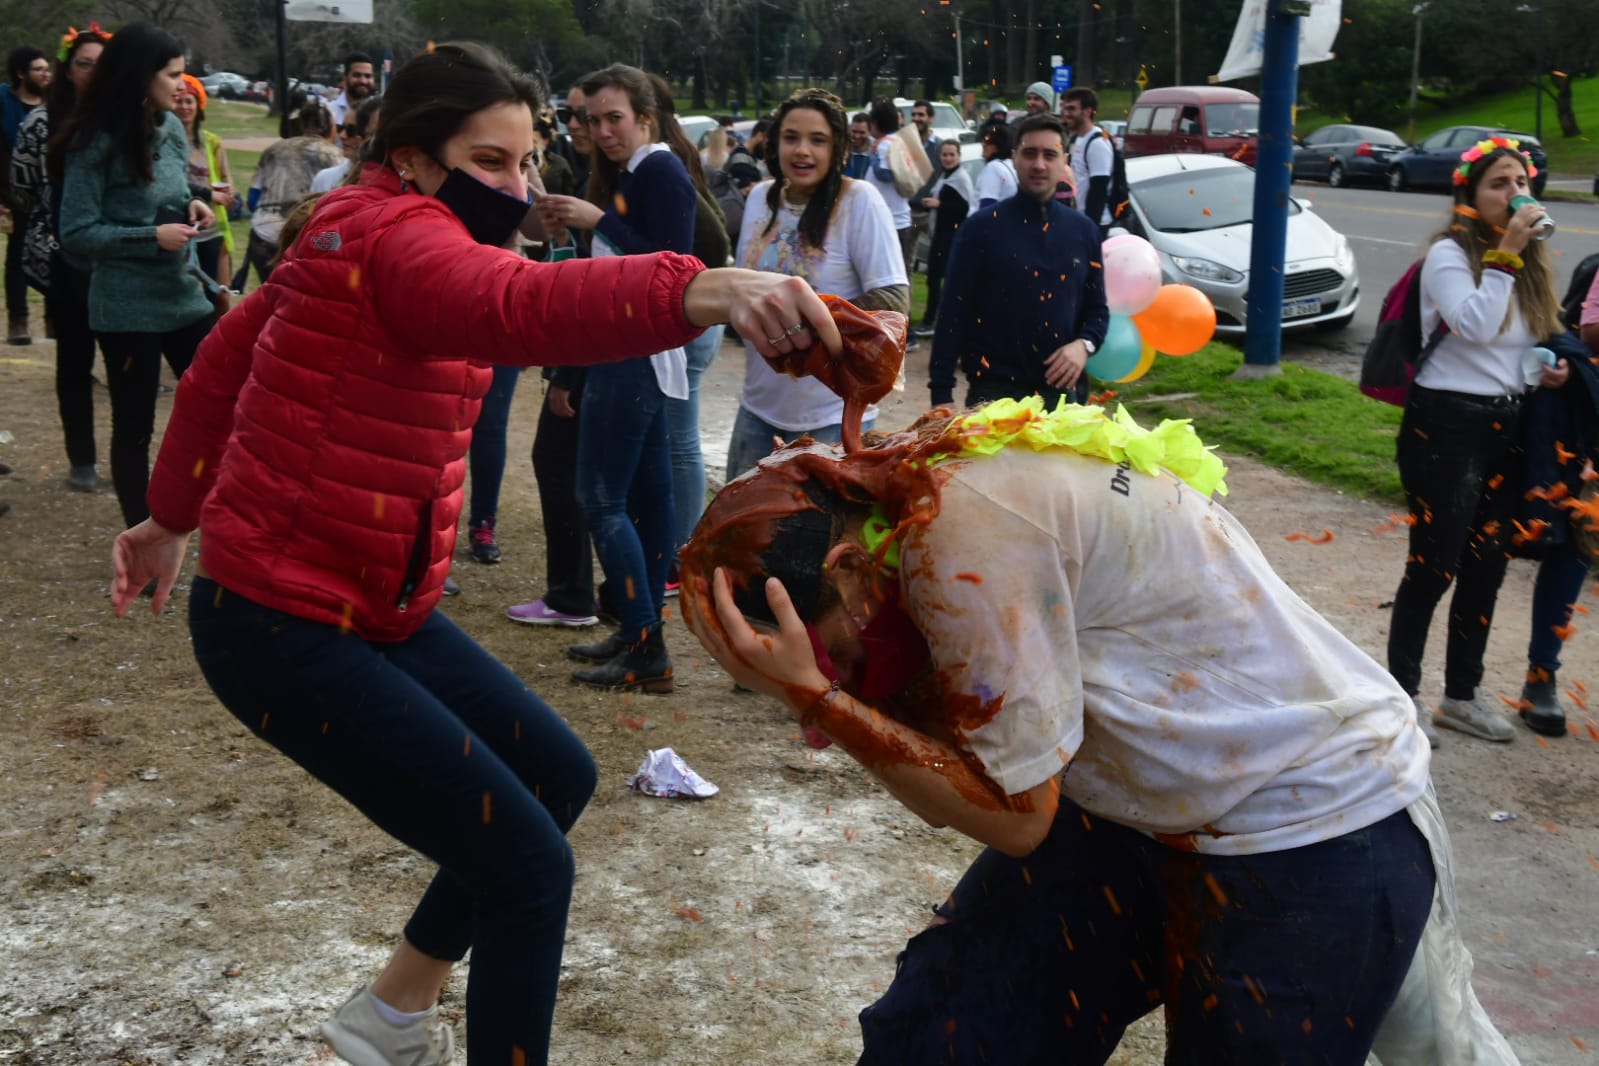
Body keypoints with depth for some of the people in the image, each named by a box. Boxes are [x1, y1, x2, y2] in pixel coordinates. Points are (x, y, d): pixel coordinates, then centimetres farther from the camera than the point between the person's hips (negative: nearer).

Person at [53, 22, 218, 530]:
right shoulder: (95, 142, -14)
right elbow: (77, 234, -14)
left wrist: (191, 206, -3)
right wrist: (152, 236, -20)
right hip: (127, 309, -6)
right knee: (134, 427, 7)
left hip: (185, 296, 6)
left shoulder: (171, 128, 4)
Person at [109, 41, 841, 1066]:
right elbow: (520, 307, -45)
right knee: (528, 865, -11)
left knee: (558, 773, 19)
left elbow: (226, 358, 17)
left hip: (375, 606, 10)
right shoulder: (392, 237, -22)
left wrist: (175, 515, 26)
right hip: (282, 628, -10)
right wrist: (703, 290, -60)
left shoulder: (352, 239, 8)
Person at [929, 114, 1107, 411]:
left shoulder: (1083, 231, 10)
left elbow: (1097, 308, 16)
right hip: (994, 391, -4)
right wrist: (941, 393, -11)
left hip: (1063, 390, 4)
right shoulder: (982, 228, -2)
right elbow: (953, 313, -4)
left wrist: (1083, 345, -6)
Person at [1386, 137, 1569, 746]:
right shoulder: (1449, 254, -10)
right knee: (1434, 565, -4)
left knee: (1486, 566, 12)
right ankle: (1403, 693, 8)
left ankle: (1463, 695, 24)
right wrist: (1504, 254, -23)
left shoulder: (1528, 261, 12)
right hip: (1447, 423, -7)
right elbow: (1476, 325, -25)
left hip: (1505, 426, 7)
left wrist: (1549, 368, 4)